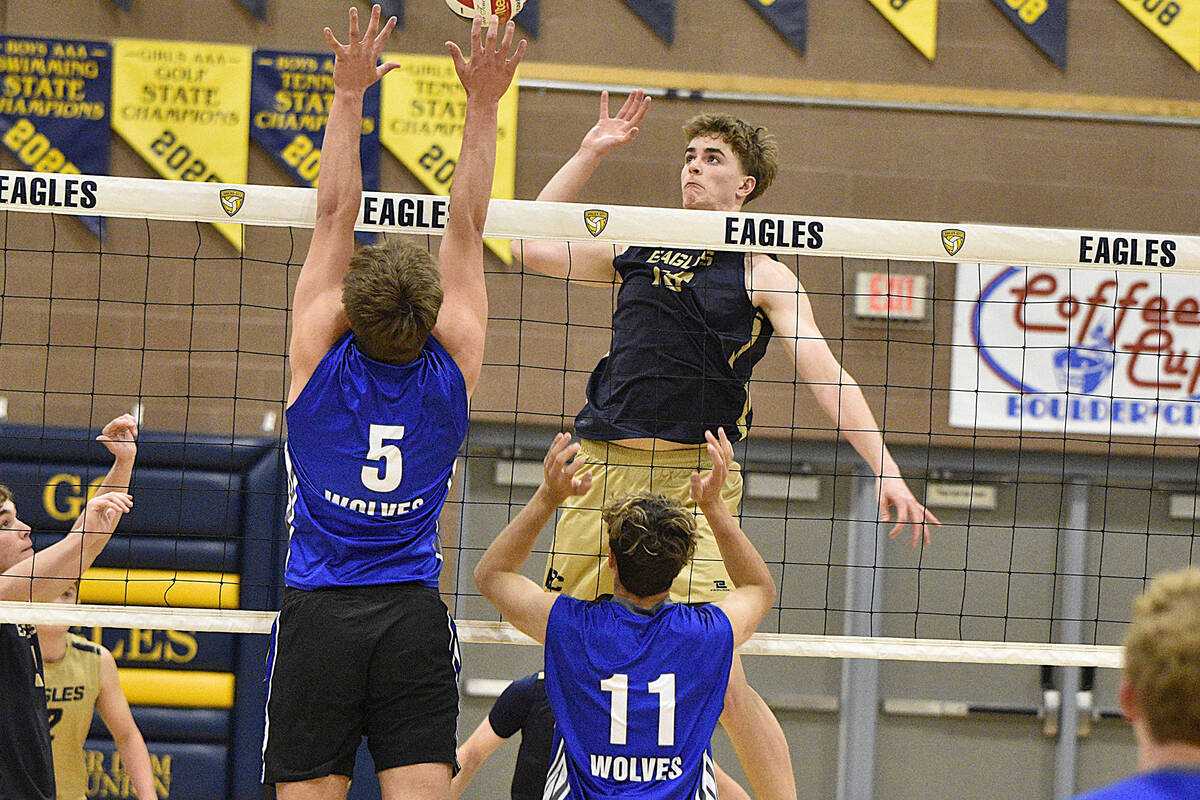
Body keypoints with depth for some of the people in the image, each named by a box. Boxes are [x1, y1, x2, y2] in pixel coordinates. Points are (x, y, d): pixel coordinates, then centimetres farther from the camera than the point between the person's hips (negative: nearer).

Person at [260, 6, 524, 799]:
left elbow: (336, 214, -3)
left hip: (317, 615, -1)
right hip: (415, 617, 1)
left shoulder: (321, 355, -8)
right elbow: (467, 227, 2)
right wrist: (483, 106, 6)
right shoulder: (453, 366, -4)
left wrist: (349, 95, 0)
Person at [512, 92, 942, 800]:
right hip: (602, 467, 4)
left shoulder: (762, 276, 6)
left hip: (693, 479, -4)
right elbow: (532, 246, 18)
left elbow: (826, 376, -2)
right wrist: (591, 153, 15)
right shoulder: (638, 249, 18)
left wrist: (887, 472, -13)